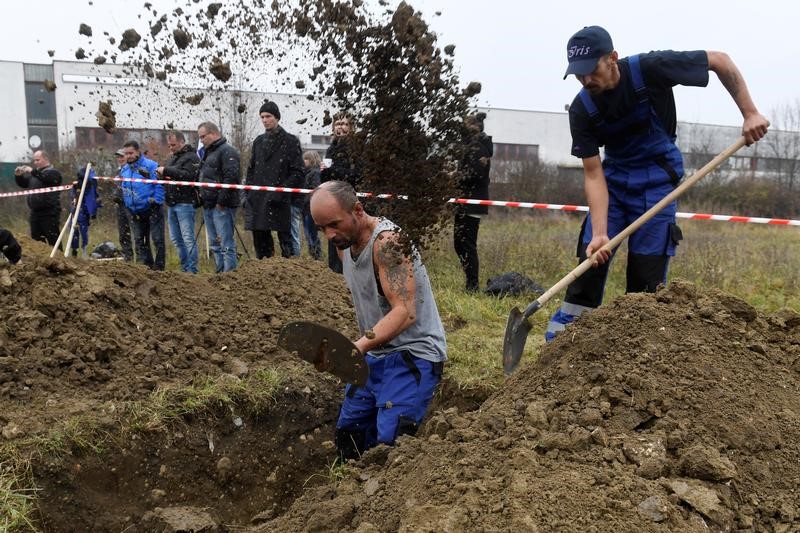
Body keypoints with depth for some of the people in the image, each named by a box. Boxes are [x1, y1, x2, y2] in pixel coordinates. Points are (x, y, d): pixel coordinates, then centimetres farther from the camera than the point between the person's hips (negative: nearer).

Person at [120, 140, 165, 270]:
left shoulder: (151, 166, -11)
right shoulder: (124, 170, 10)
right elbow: (124, 190, 20)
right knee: (139, 241, 11)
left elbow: (159, 186, -13)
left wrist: (156, 201, -18)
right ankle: (146, 266, 19)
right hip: (135, 213, 7)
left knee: (157, 240, -3)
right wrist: (127, 204, 12)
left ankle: (159, 267, 4)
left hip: (152, 210, -7)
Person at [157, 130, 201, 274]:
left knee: (188, 238, -9)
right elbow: (168, 177, 27)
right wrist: (162, 174, 5)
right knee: (176, 239, 11)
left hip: (185, 203, -9)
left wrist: (167, 170, -19)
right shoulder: (174, 158, 22)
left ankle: (192, 270, -6)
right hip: (172, 204, 9)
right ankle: (184, 268, 17)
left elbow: (187, 175, -22)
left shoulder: (191, 157, -6)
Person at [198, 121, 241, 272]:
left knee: (226, 244, -9)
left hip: (222, 206, -10)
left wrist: (221, 201, -21)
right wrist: (202, 200, 16)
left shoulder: (227, 151, -9)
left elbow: (231, 178, -20)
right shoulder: (208, 153, 22)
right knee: (215, 244, 13)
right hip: (208, 206, 10)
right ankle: (220, 273, 19)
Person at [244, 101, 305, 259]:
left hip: (279, 202, -5)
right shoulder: (259, 141, 17)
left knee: (285, 240, -2)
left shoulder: (290, 141, 0)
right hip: (257, 201, 5)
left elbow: (298, 173, -5)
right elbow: (251, 170, 20)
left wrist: (281, 191, -15)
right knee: (260, 242, 8)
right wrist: (247, 194, 9)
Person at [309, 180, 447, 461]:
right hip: (375, 354, 9)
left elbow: (405, 312, -33)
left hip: (413, 356, -9)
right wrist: (364, 346, 11)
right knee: (348, 433, 13)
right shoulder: (344, 244, 5)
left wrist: (360, 345, -46)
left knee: (389, 442, -19)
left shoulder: (387, 241, -23)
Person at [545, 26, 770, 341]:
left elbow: (720, 61, -11)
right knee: (591, 255, -7)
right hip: (613, 178, 2)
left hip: (657, 177, -2)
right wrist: (600, 233, -28)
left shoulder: (650, 69, -23)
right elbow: (593, 174, -17)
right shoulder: (581, 110, -16)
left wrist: (750, 113, -16)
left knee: (647, 270, -7)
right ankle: (563, 333, 1)